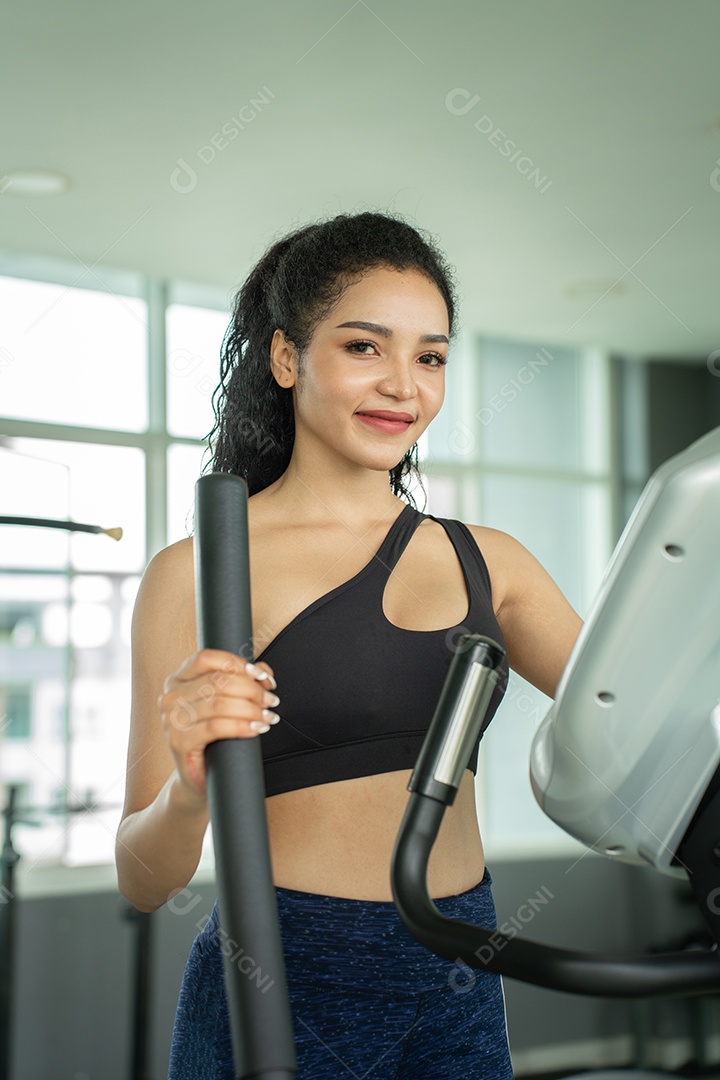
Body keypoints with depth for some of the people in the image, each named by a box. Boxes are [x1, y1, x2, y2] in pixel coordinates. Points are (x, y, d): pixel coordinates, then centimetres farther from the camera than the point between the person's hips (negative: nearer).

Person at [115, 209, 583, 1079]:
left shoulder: (486, 562, 6)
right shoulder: (199, 573, -7)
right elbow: (143, 881, -7)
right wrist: (191, 789, -27)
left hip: (461, 989, 4)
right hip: (284, 985, -4)